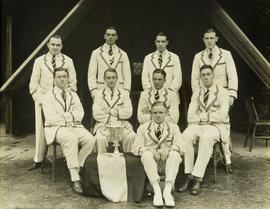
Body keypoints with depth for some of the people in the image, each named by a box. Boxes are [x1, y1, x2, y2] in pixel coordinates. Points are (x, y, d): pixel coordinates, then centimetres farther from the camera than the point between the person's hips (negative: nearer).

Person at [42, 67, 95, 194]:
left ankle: (76, 168, -11)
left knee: (90, 139, -25)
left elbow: (80, 114, 6)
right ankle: (75, 179, -36)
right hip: (56, 128, -4)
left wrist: (66, 116, -10)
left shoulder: (73, 95, 20)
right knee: (71, 138, -37)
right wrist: (66, 120, -5)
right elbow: (51, 118, -8)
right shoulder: (48, 97, 6)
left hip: (75, 127, 4)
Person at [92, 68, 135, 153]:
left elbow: (129, 113, 2)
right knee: (100, 138, -32)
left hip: (121, 125, 1)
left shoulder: (124, 93, 14)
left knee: (131, 136, -28)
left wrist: (111, 111, -3)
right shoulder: (99, 94, 12)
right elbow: (96, 114, 0)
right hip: (104, 125, -1)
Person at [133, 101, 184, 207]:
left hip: (167, 158, 0)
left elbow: (180, 146, -1)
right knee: (146, 154, -33)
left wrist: (168, 149, -23)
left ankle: (167, 190, -39)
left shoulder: (173, 127, 14)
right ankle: (157, 190, -39)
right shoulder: (143, 128, 12)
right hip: (151, 159, 0)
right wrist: (150, 150, -20)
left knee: (174, 154, -32)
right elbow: (136, 148, 0)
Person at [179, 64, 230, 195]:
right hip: (198, 126, 3)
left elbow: (222, 116, -9)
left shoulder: (222, 92, 5)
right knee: (186, 136, -31)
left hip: (217, 126, -3)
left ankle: (197, 179, -36)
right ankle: (189, 177, -28)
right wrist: (209, 114, -5)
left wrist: (203, 116, -5)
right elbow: (190, 117, 5)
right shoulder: (196, 94, 16)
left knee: (206, 137, -38)